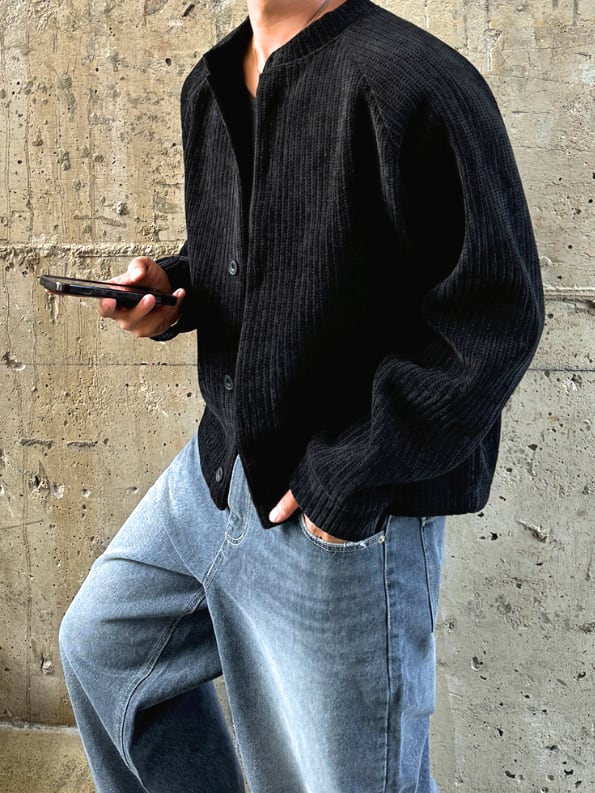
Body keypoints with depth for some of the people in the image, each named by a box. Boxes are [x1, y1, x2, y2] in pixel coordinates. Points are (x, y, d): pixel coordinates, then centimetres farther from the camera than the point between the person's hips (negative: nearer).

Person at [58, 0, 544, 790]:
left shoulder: (410, 83, -22)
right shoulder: (210, 87, 6)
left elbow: (494, 320, -22)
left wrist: (348, 478, -21)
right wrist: (173, 285, -1)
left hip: (346, 519, -8)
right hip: (218, 470, 9)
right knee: (102, 645, 24)